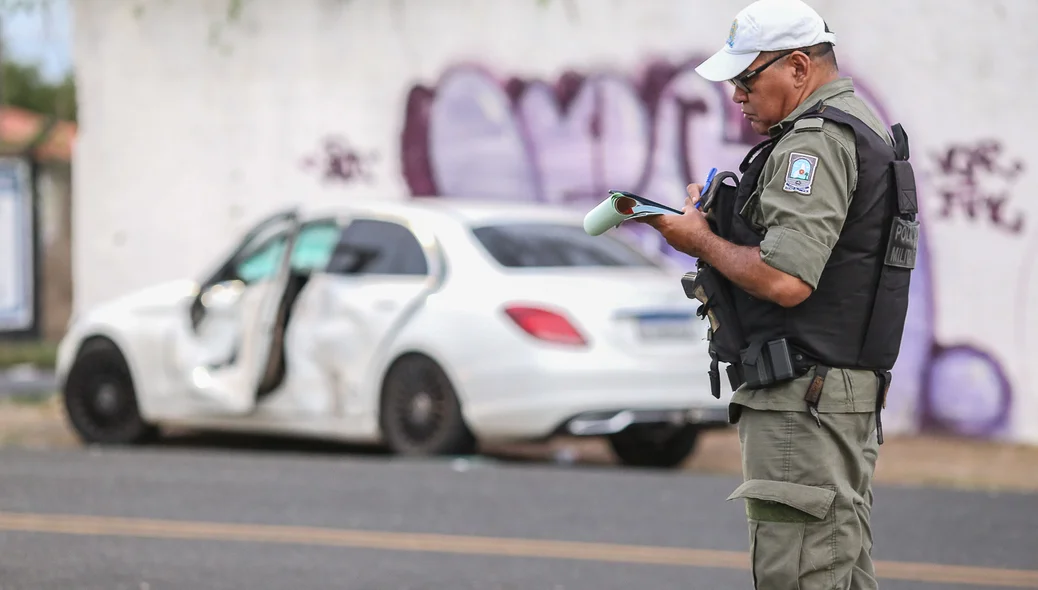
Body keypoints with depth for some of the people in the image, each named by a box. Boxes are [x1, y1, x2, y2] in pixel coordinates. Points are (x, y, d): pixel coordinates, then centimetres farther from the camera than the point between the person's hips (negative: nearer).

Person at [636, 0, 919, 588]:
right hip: (853, 391, 11)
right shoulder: (862, 129, 18)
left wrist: (701, 241, -9)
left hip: (801, 397, -11)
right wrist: (723, 217, 12)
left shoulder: (815, 141, -16)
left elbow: (784, 280, -25)